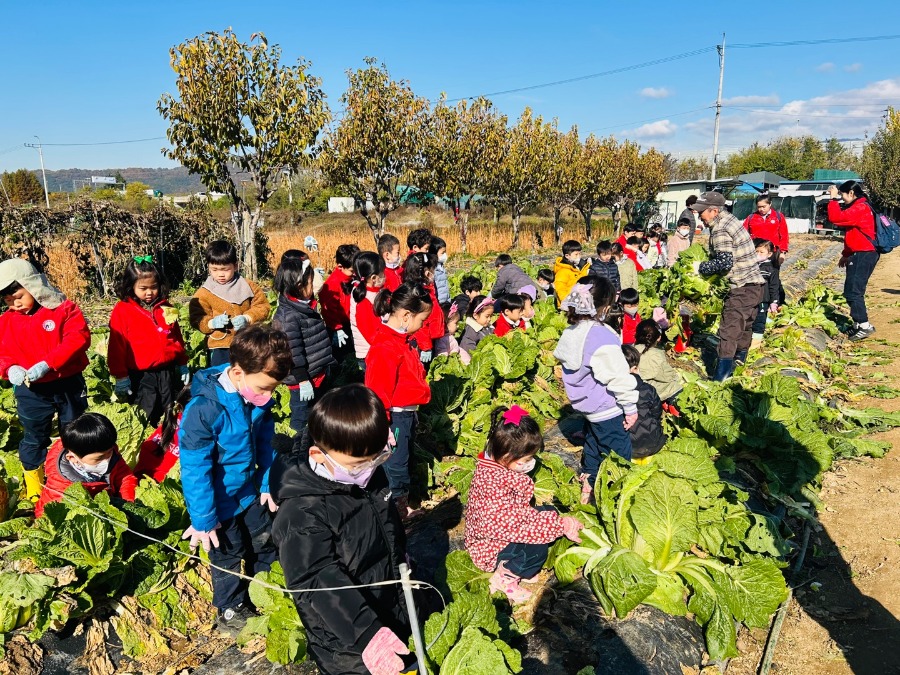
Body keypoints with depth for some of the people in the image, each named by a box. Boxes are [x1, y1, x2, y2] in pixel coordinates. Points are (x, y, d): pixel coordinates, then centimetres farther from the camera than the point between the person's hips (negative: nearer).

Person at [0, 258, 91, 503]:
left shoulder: (64, 308, -10)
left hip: (69, 386, -2)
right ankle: (34, 493, 30)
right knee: (33, 440, 13)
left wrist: (48, 364, -30)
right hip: (30, 392, 3)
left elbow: (79, 338, -22)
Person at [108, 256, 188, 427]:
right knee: (149, 420, 4)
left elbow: (177, 337, 15)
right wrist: (121, 376, -9)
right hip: (141, 376, -4)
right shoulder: (122, 310, -6)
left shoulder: (165, 308, 7)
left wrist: (183, 364, 15)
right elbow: (117, 346, -7)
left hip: (169, 372, 4)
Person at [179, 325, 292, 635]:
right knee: (228, 555, 14)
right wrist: (203, 520, -19)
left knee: (265, 543, 21)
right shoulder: (204, 409, -33)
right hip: (220, 502, -6)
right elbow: (195, 469, -26)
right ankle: (231, 612, 39)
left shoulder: (258, 398, -14)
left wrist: (267, 483, 6)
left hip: (249, 491, 6)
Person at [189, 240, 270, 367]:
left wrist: (247, 318, -17)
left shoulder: (248, 286, 1)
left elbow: (262, 306, 0)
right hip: (220, 348, -1)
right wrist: (211, 323, -23)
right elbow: (196, 318, -2)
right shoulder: (204, 293, -2)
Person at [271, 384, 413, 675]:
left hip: (391, 610, 7)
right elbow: (320, 580, -35)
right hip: (344, 638, -7)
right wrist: (366, 632, -42)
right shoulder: (302, 515, -32)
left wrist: (403, 570, 21)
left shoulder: (369, 473, -9)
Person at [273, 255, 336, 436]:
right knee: (301, 421, 6)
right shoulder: (288, 316, -23)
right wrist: (303, 380, -21)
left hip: (316, 374, 9)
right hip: (302, 379, -9)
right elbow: (293, 351, -23)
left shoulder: (305, 306, 7)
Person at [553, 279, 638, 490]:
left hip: (587, 405, 9)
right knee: (619, 454, 4)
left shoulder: (572, 332, 0)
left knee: (593, 445, 26)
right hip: (607, 410, -9)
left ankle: (589, 484, 40)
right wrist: (630, 407, -12)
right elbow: (619, 377, -23)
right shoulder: (602, 337, -27)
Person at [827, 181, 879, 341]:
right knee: (851, 291, 12)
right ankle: (859, 324, 17)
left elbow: (836, 218, -27)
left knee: (853, 291, -11)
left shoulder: (860, 208, -15)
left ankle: (864, 325, -9)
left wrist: (833, 198, -16)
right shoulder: (857, 207, 18)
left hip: (864, 255, -11)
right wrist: (846, 254, 22)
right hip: (858, 255, 11)